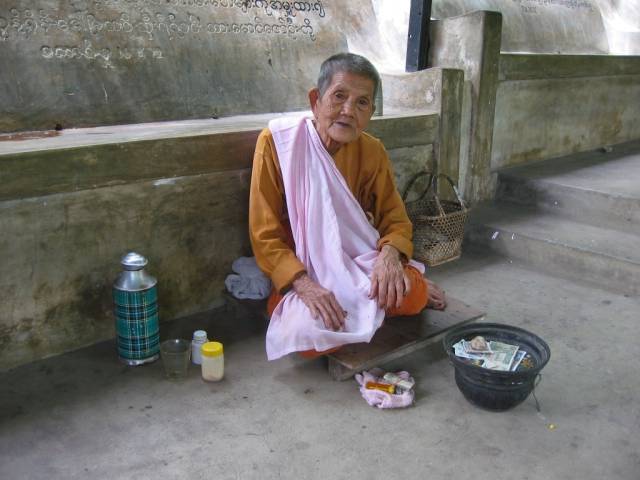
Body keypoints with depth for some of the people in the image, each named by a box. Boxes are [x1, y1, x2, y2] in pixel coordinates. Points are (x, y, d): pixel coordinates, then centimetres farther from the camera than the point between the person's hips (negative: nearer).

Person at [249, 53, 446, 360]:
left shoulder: (372, 151, -3)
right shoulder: (278, 142, -15)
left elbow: (396, 221, 3)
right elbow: (265, 236, -14)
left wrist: (389, 254, -21)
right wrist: (305, 285, -29)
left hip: (355, 267, 3)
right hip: (297, 274, -2)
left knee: (412, 297, -25)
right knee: (313, 338, -30)